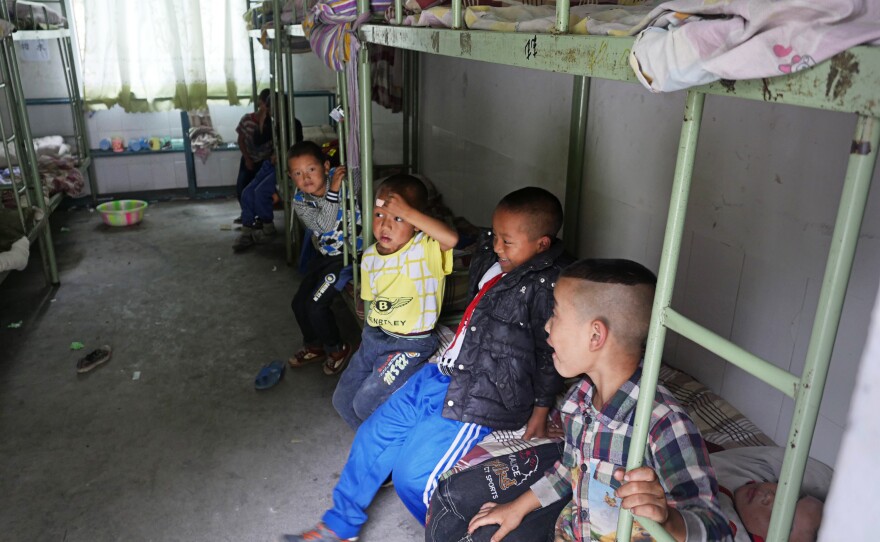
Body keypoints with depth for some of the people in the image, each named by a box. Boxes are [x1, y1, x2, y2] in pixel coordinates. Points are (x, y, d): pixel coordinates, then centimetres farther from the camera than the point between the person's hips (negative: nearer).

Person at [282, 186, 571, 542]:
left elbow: (551, 355, -14)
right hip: (445, 372, 9)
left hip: (481, 398, -9)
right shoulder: (495, 258, 2)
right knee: (375, 434, 11)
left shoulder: (547, 285, -21)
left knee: (413, 477, -7)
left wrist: (540, 411, -7)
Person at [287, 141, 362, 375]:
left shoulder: (347, 178, -20)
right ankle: (314, 346, 39)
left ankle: (337, 349, 15)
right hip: (324, 254, 6)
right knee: (299, 302, 12)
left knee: (315, 305, -11)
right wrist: (332, 192, -38)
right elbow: (324, 226, -29)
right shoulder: (300, 202, -13)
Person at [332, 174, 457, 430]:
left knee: (366, 403, -10)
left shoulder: (425, 250, -19)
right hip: (373, 335, 7)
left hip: (410, 344, -7)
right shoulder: (369, 257, 2)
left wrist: (407, 211, -39)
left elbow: (451, 238, -42)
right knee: (343, 399, 13)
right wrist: (371, 330, 9)